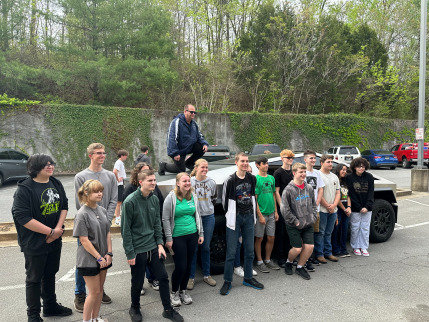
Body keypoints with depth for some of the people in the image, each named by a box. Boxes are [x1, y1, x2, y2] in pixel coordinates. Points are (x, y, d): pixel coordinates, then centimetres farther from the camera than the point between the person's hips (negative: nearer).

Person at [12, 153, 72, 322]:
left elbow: (64, 205, 6)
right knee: (34, 278, 10)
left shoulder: (56, 184, 2)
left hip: (55, 240, 6)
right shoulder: (24, 189, -18)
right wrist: (51, 231, -21)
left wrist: (58, 228, -9)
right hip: (34, 243, -6)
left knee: (50, 274, 21)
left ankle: (50, 306, 39)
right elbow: (23, 217, -23)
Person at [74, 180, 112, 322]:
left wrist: (109, 253, -2)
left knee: (100, 289, 16)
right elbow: (84, 240, -17)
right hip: (89, 260, -6)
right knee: (94, 292, 3)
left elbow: (107, 233, 6)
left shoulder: (102, 210, 3)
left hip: (103, 258, 6)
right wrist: (99, 258, -15)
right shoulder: (82, 214, -16)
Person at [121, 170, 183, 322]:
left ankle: (168, 309, 27)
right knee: (137, 283, 11)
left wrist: (160, 244, 2)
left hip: (153, 248, 5)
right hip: (137, 250, -5)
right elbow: (125, 229, -13)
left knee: (163, 277, 9)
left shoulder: (155, 199, 0)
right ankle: (134, 308, 38)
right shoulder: (130, 201, -17)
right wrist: (130, 253, -12)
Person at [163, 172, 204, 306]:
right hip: (177, 237, -5)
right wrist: (169, 238, -10)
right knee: (180, 267, -3)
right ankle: (174, 292, 21)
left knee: (188, 265, 11)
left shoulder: (193, 197, 6)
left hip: (192, 235, 5)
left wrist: (201, 233, 12)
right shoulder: (171, 198, -10)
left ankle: (183, 291, 31)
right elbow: (165, 219, -8)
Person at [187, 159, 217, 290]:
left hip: (208, 217, 3)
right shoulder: (190, 182, -5)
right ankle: (191, 277, 16)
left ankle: (206, 275, 26)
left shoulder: (211, 182, 4)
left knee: (206, 247, 13)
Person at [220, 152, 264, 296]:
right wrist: (229, 216, 1)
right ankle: (227, 281, 12)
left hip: (249, 217, 5)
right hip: (235, 218, -5)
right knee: (231, 252, -1)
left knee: (249, 250, 12)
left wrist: (253, 215, 12)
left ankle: (248, 278, 27)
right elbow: (225, 200, -4)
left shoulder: (252, 179, 6)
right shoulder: (230, 180, -10)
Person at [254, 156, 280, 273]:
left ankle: (268, 260, 26)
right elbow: (254, 199, -12)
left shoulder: (271, 178, 10)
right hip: (261, 213, -6)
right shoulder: (255, 179, -9)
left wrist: (276, 211, 11)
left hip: (271, 213, 6)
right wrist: (260, 215, -15)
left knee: (271, 238, 11)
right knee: (259, 238, 5)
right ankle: (259, 262, 17)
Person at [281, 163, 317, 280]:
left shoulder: (309, 188, 6)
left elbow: (314, 204, 16)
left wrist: (313, 217, 5)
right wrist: (295, 221, -11)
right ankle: (289, 263, 30)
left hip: (308, 224, 5)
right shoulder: (288, 190, -12)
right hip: (294, 226, -5)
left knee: (310, 246, 0)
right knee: (297, 248, -2)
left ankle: (300, 267, 23)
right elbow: (284, 209, -12)